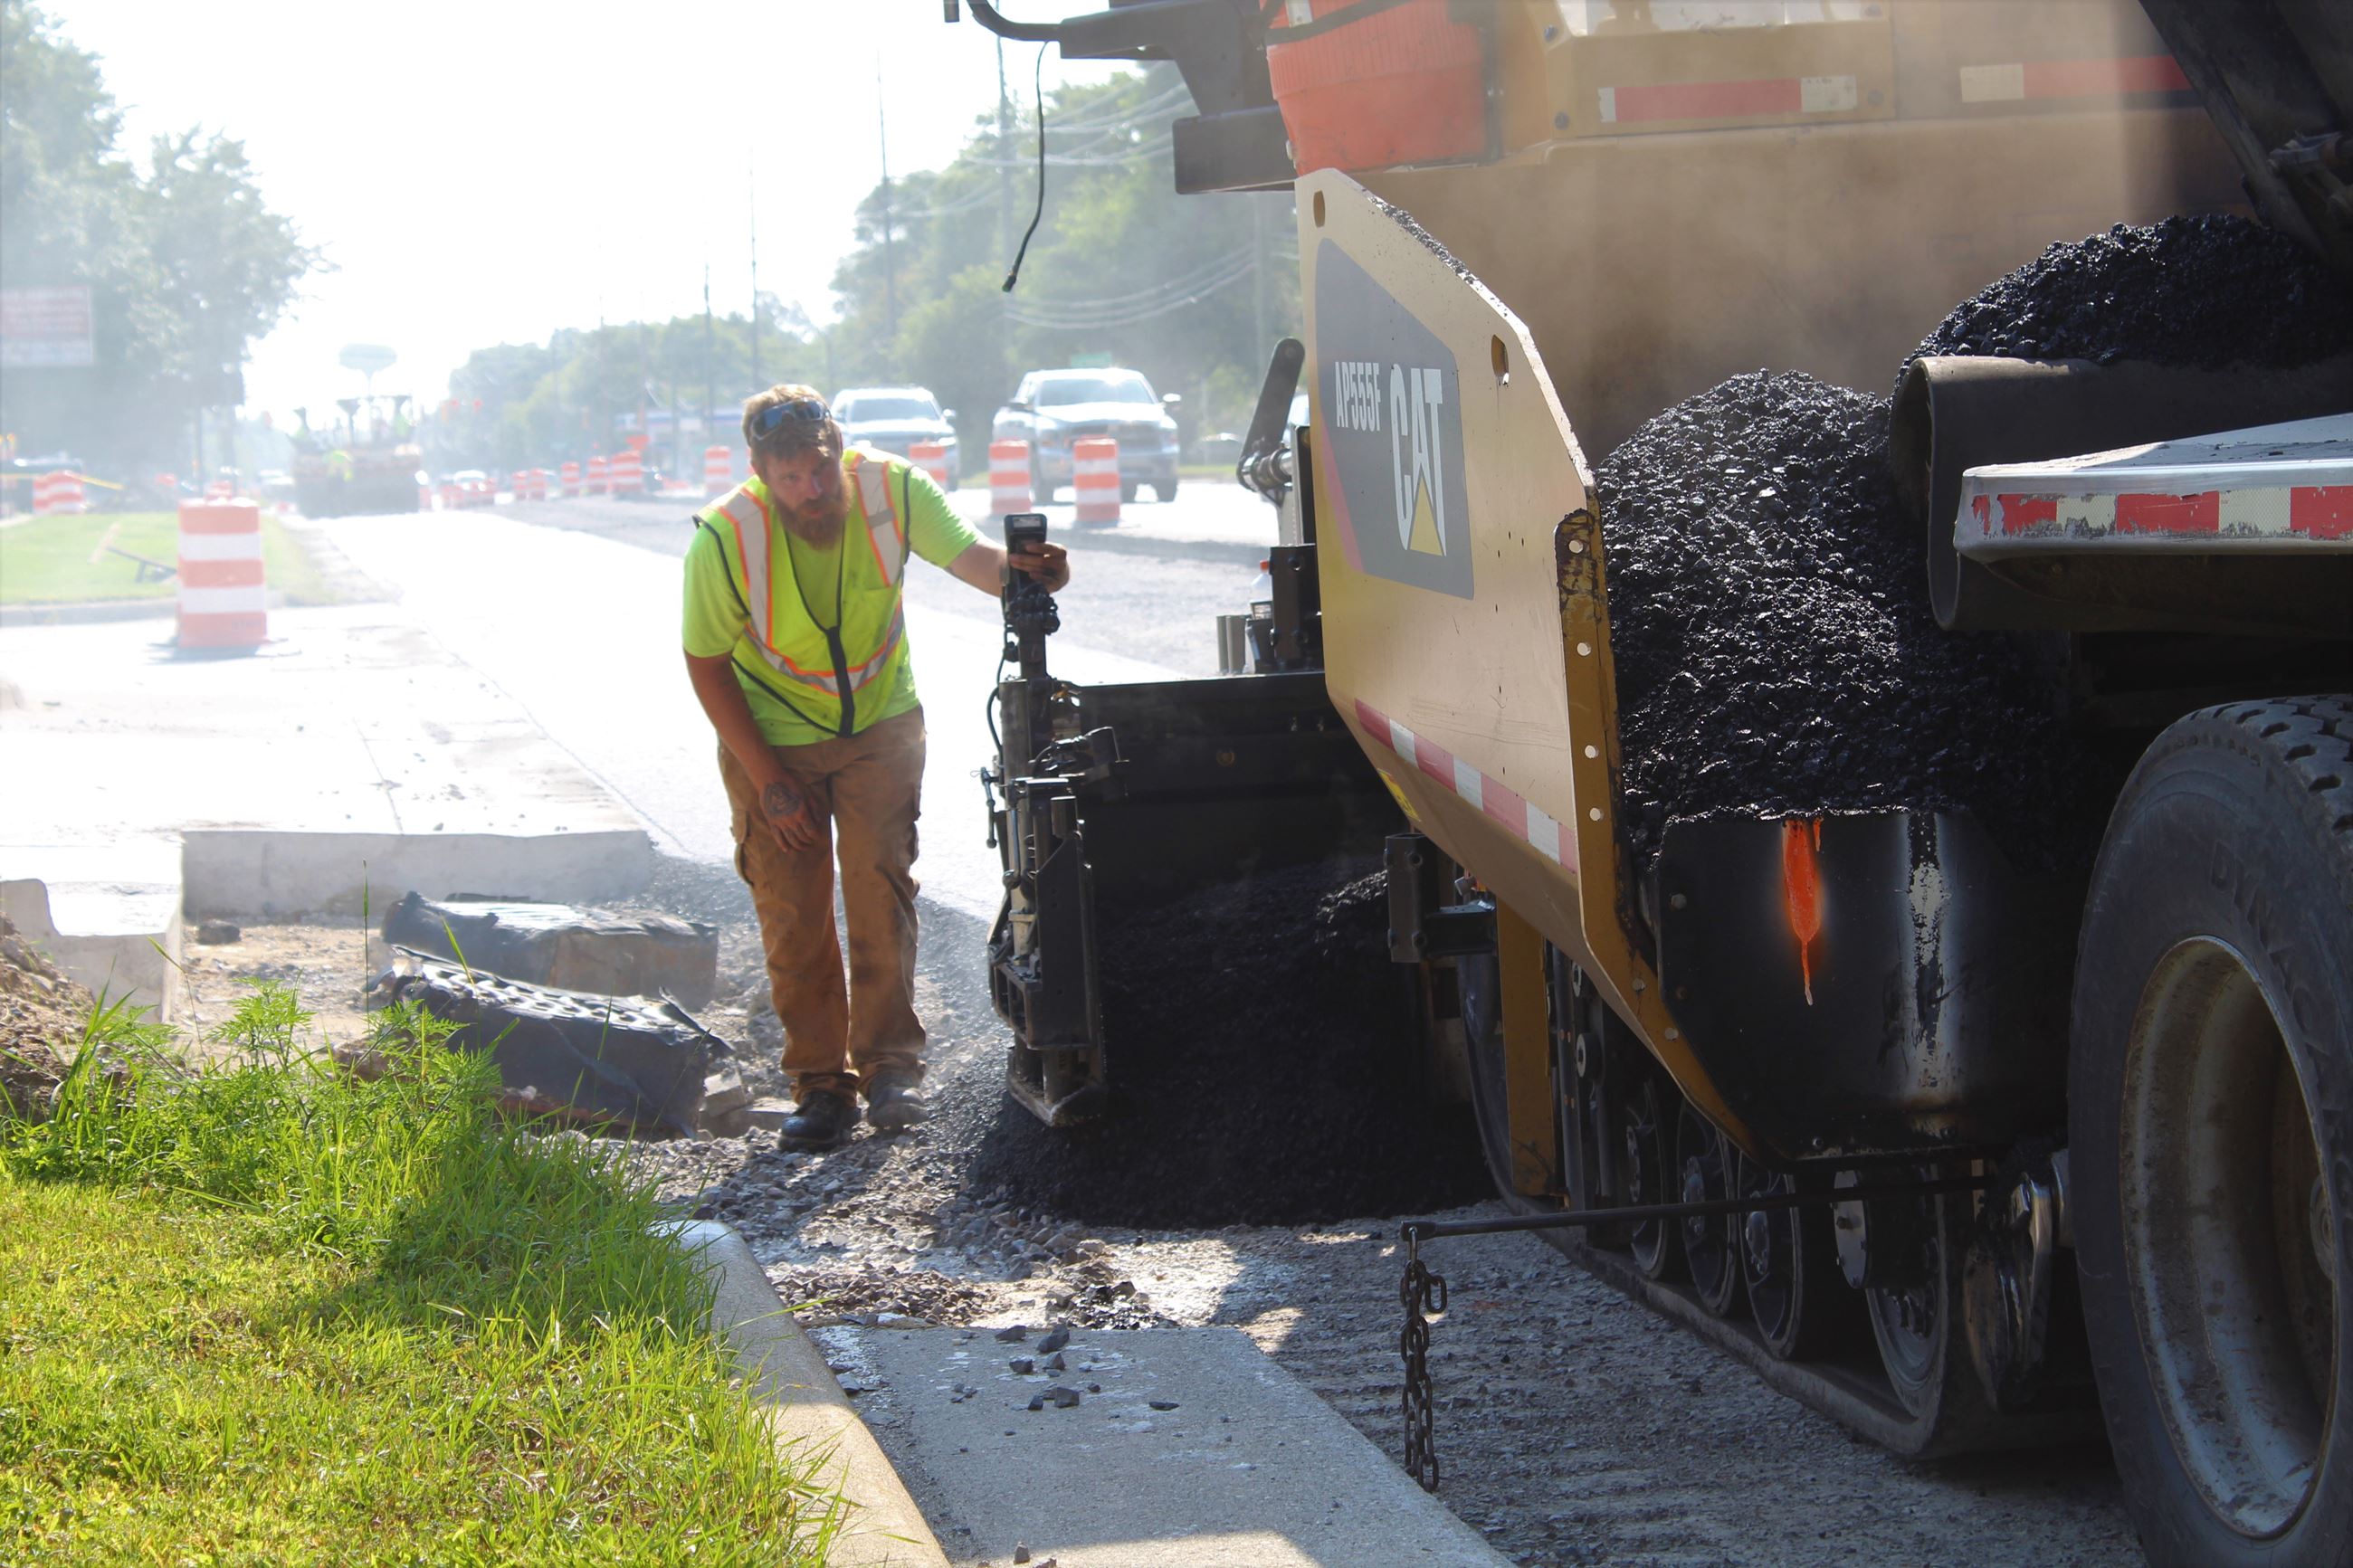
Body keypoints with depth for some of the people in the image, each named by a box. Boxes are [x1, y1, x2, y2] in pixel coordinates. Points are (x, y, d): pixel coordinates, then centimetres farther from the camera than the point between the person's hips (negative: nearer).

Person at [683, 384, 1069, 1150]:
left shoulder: (893, 488, -21)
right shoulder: (724, 538, -25)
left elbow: (969, 556, -7)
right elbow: (706, 665, -14)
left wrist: (1023, 569, -32)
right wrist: (768, 781, -15)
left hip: (880, 722, 1)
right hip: (769, 738, -1)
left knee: (880, 885, -12)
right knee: (791, 912, -2)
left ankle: (891, 1067, -6)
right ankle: (820, 1084, 7)